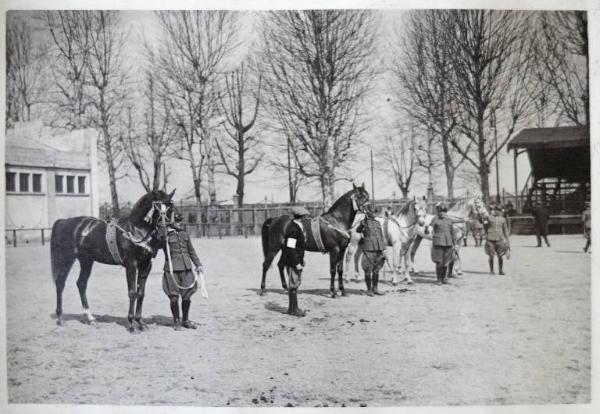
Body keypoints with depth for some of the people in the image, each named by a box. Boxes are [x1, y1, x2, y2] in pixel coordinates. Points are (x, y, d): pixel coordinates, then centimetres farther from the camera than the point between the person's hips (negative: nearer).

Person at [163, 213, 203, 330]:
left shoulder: (185, 234, 13)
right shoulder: (166, 235, -2)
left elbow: (191, 251, 19)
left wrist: (198, 264, 14)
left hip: (186, 268, 5)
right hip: (172, 269, -4)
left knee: (187, 295, 8)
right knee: (174, 296, 0)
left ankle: (186, 320, 23)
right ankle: (176, 321, 17)